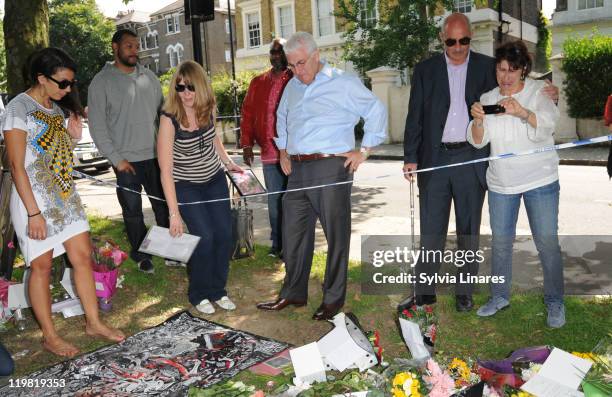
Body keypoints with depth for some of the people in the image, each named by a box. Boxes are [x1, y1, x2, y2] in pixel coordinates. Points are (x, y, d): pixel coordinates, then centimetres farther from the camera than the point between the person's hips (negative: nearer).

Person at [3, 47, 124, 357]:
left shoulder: (56, 108, 9)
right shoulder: (19, 109, -13)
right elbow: (17, 166, -17)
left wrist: (72, 136, 0)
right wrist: (34, 212, -20)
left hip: (64, 195, 7)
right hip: (34, 199, -7)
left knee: (82, 256, 7)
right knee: (41, 266, 3)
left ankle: (93, 322, 20)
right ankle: (49, 336, 17)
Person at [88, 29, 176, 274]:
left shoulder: (149, 77, 9)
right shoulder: (101, 82, -2)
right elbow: (97, 126, -4)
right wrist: (117, 159, -9)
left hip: (155, 155, 3)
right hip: (126, 160, -3)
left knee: (163, 206, 8)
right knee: (133, 211, 6)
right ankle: (140, 254, 23)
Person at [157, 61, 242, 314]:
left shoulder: (208, 109, -9)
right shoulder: (169, 119, -24)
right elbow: (166, 170, -25)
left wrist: (228, 162, 7)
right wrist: (174, 212, -26)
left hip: (215, 181, 5)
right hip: (186, 187, -5)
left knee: (224, 235, 1)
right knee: (204, 237, -13)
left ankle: (217, 290, 21)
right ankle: (199, 294, 12)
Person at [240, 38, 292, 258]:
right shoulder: (258, 83, 11)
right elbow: (247, 114, 13)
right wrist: (246, 144, 6)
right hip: (269, 153, 4)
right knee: (274, 201, 12)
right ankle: (277, 244, 26)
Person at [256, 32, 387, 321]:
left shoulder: (344, 84, -3)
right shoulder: (292, 87, 17)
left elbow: (377, 111, -1)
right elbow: (281, 118, 32)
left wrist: (364, 150, -4)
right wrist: (283, 151, 23)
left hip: (331, 168, -6)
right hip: (298, 170, 7)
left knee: (336, 235, 1)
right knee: (293, 234, 10)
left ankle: (333, 299, 15)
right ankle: (293, 294, 25)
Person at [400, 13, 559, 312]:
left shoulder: (487, 67, 6)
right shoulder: (425, 70, 6)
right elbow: (415, 117, 3)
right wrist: (411, 158, -4)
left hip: (472, 160, 0)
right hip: (435, 160, 0)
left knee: (469, 230, 9)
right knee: (431, 230, 4)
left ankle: (464, 292, 23)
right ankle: (424, 292, 16)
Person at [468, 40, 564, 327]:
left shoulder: (538, 91, -4)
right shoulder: (488, 98, 6)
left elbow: (548, 125, -21)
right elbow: (478, 141, -1)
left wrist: (522, 112, -41)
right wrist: (478, 121, -23)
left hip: (540, 180, -3)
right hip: (501, 182, 3)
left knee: (547, 242, -2)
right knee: (501, 241, 10)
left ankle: (555, 302, 15)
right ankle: (499, 297, 26)